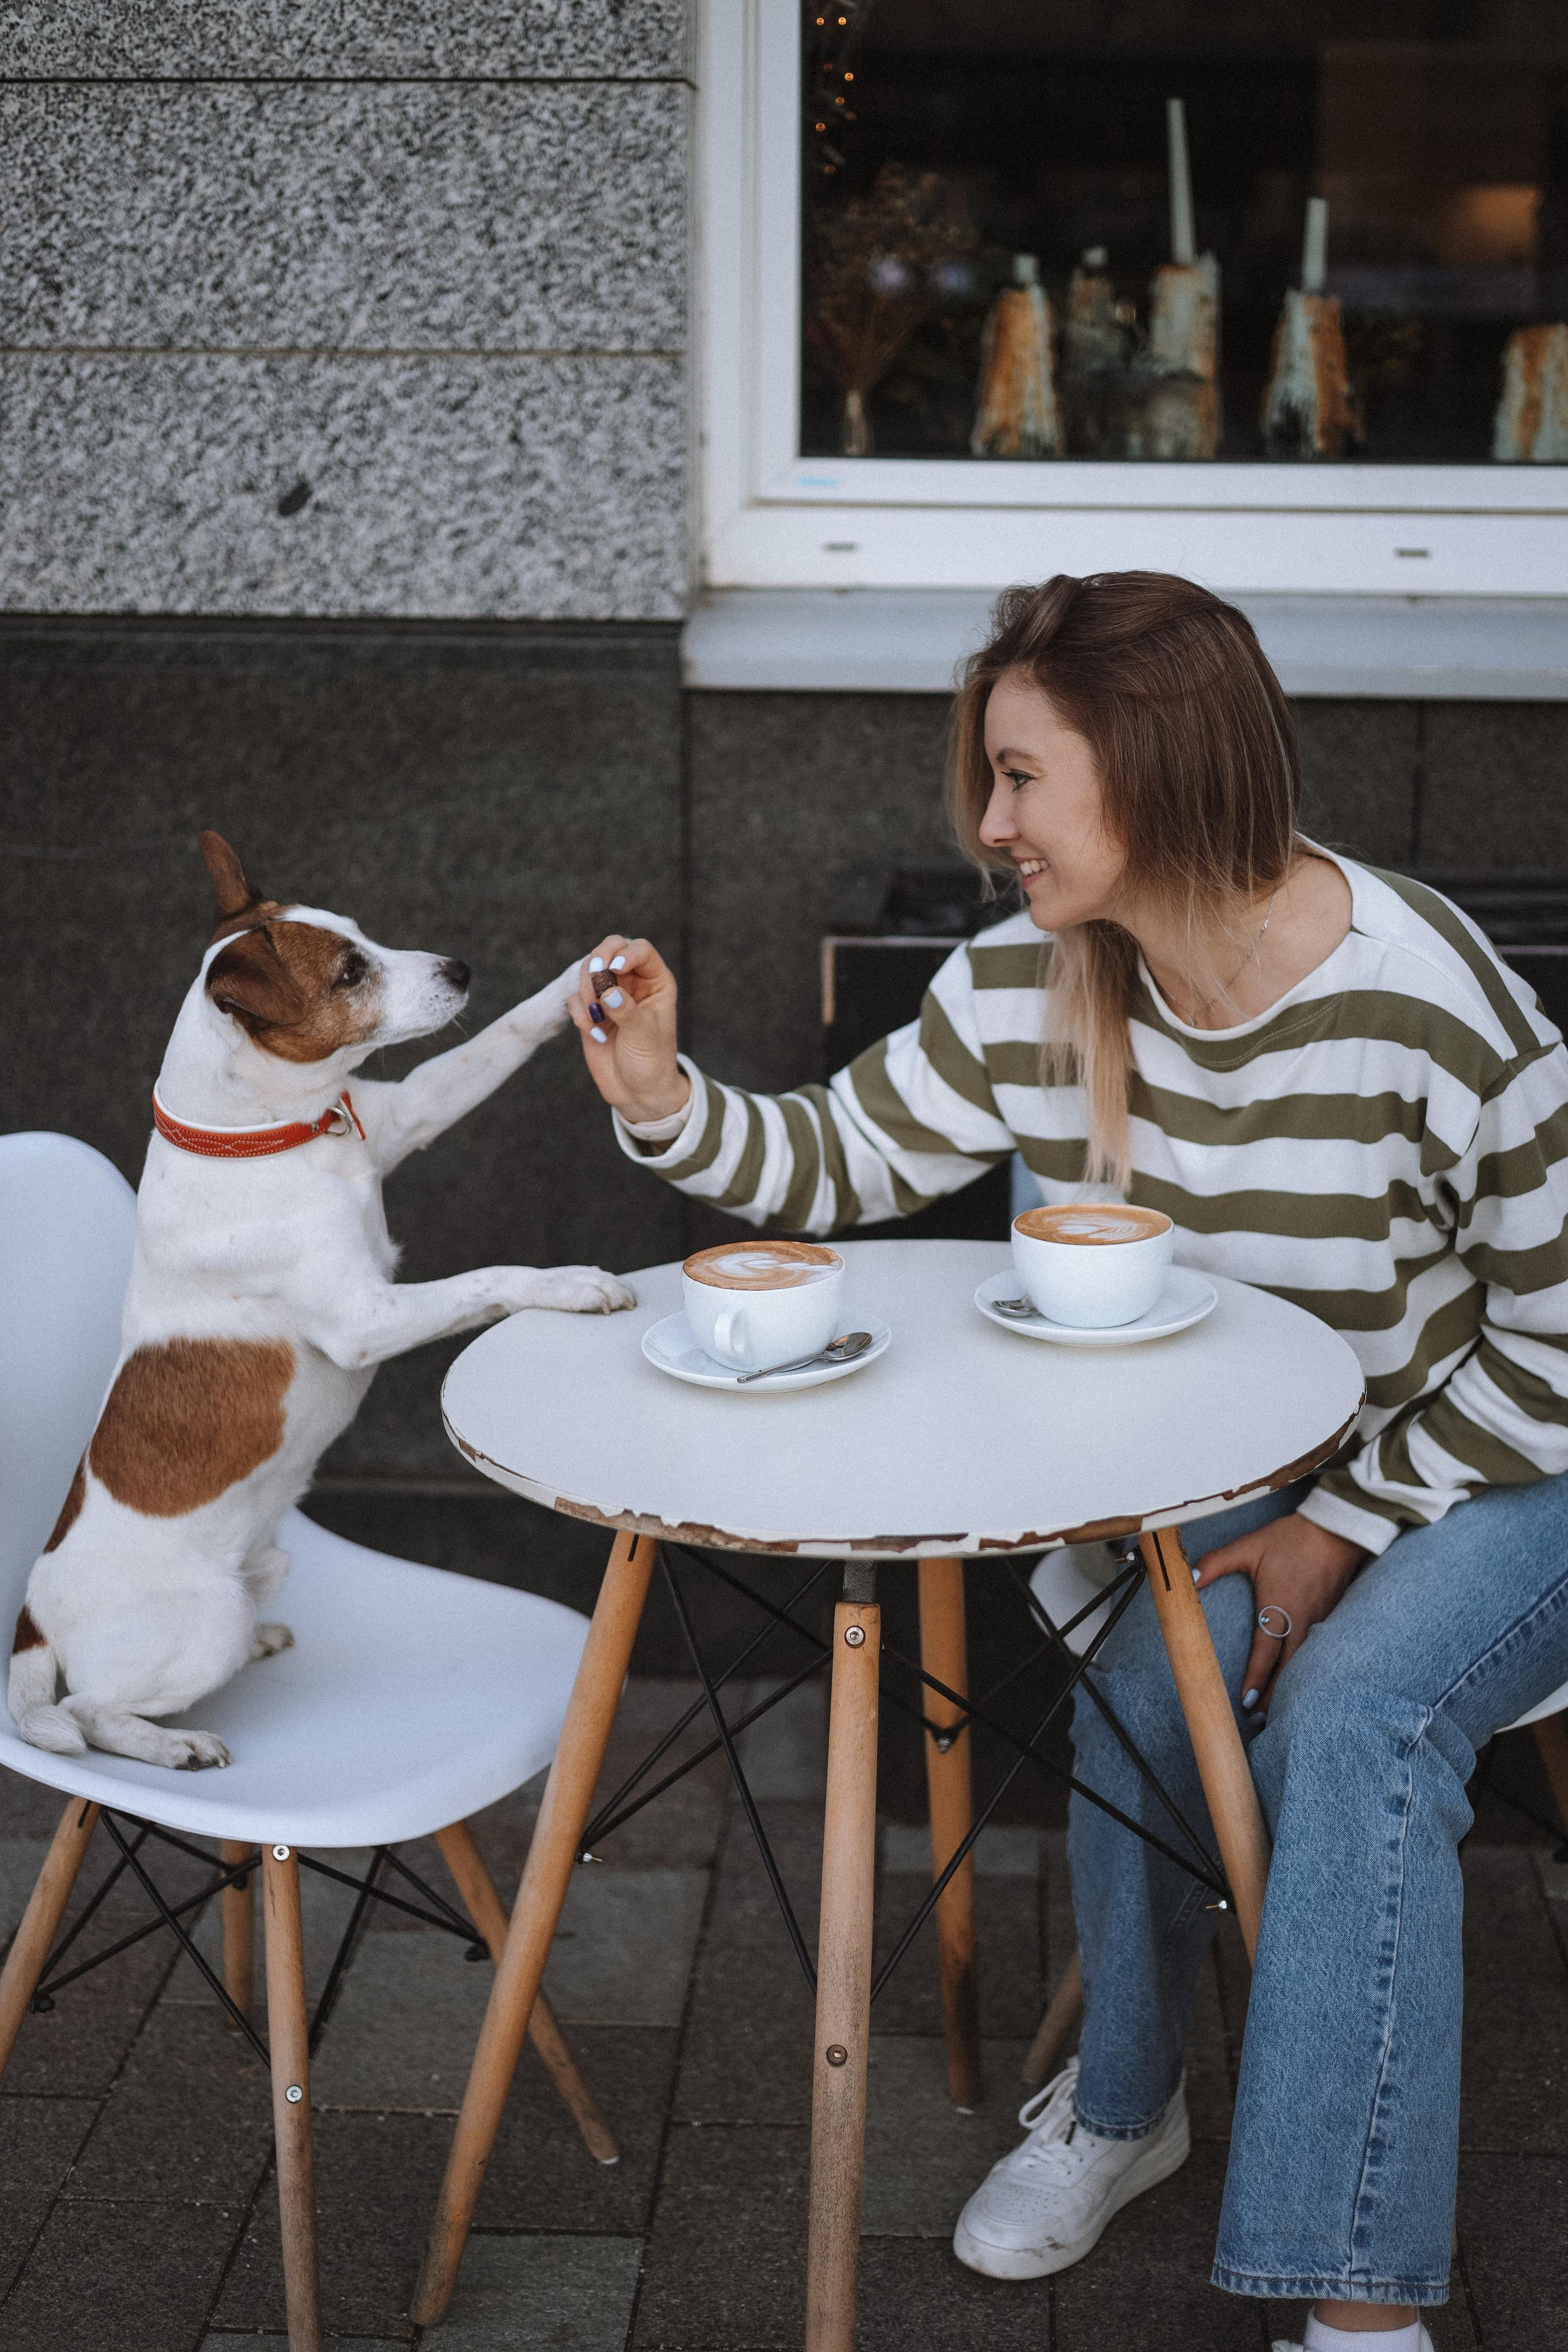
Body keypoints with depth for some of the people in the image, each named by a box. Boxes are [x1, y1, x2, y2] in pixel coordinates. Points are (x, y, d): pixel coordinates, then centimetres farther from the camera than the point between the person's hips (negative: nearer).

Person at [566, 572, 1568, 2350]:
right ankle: (1120, 2099, 4)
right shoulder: (1033, 988, -9)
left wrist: (1350, 1527, -14)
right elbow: (841, 1163, 3)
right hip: (1221, 1469, 4)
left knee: (1349, 1706, -30)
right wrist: (662, 1098, -16)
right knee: (1149, 1679, -25)